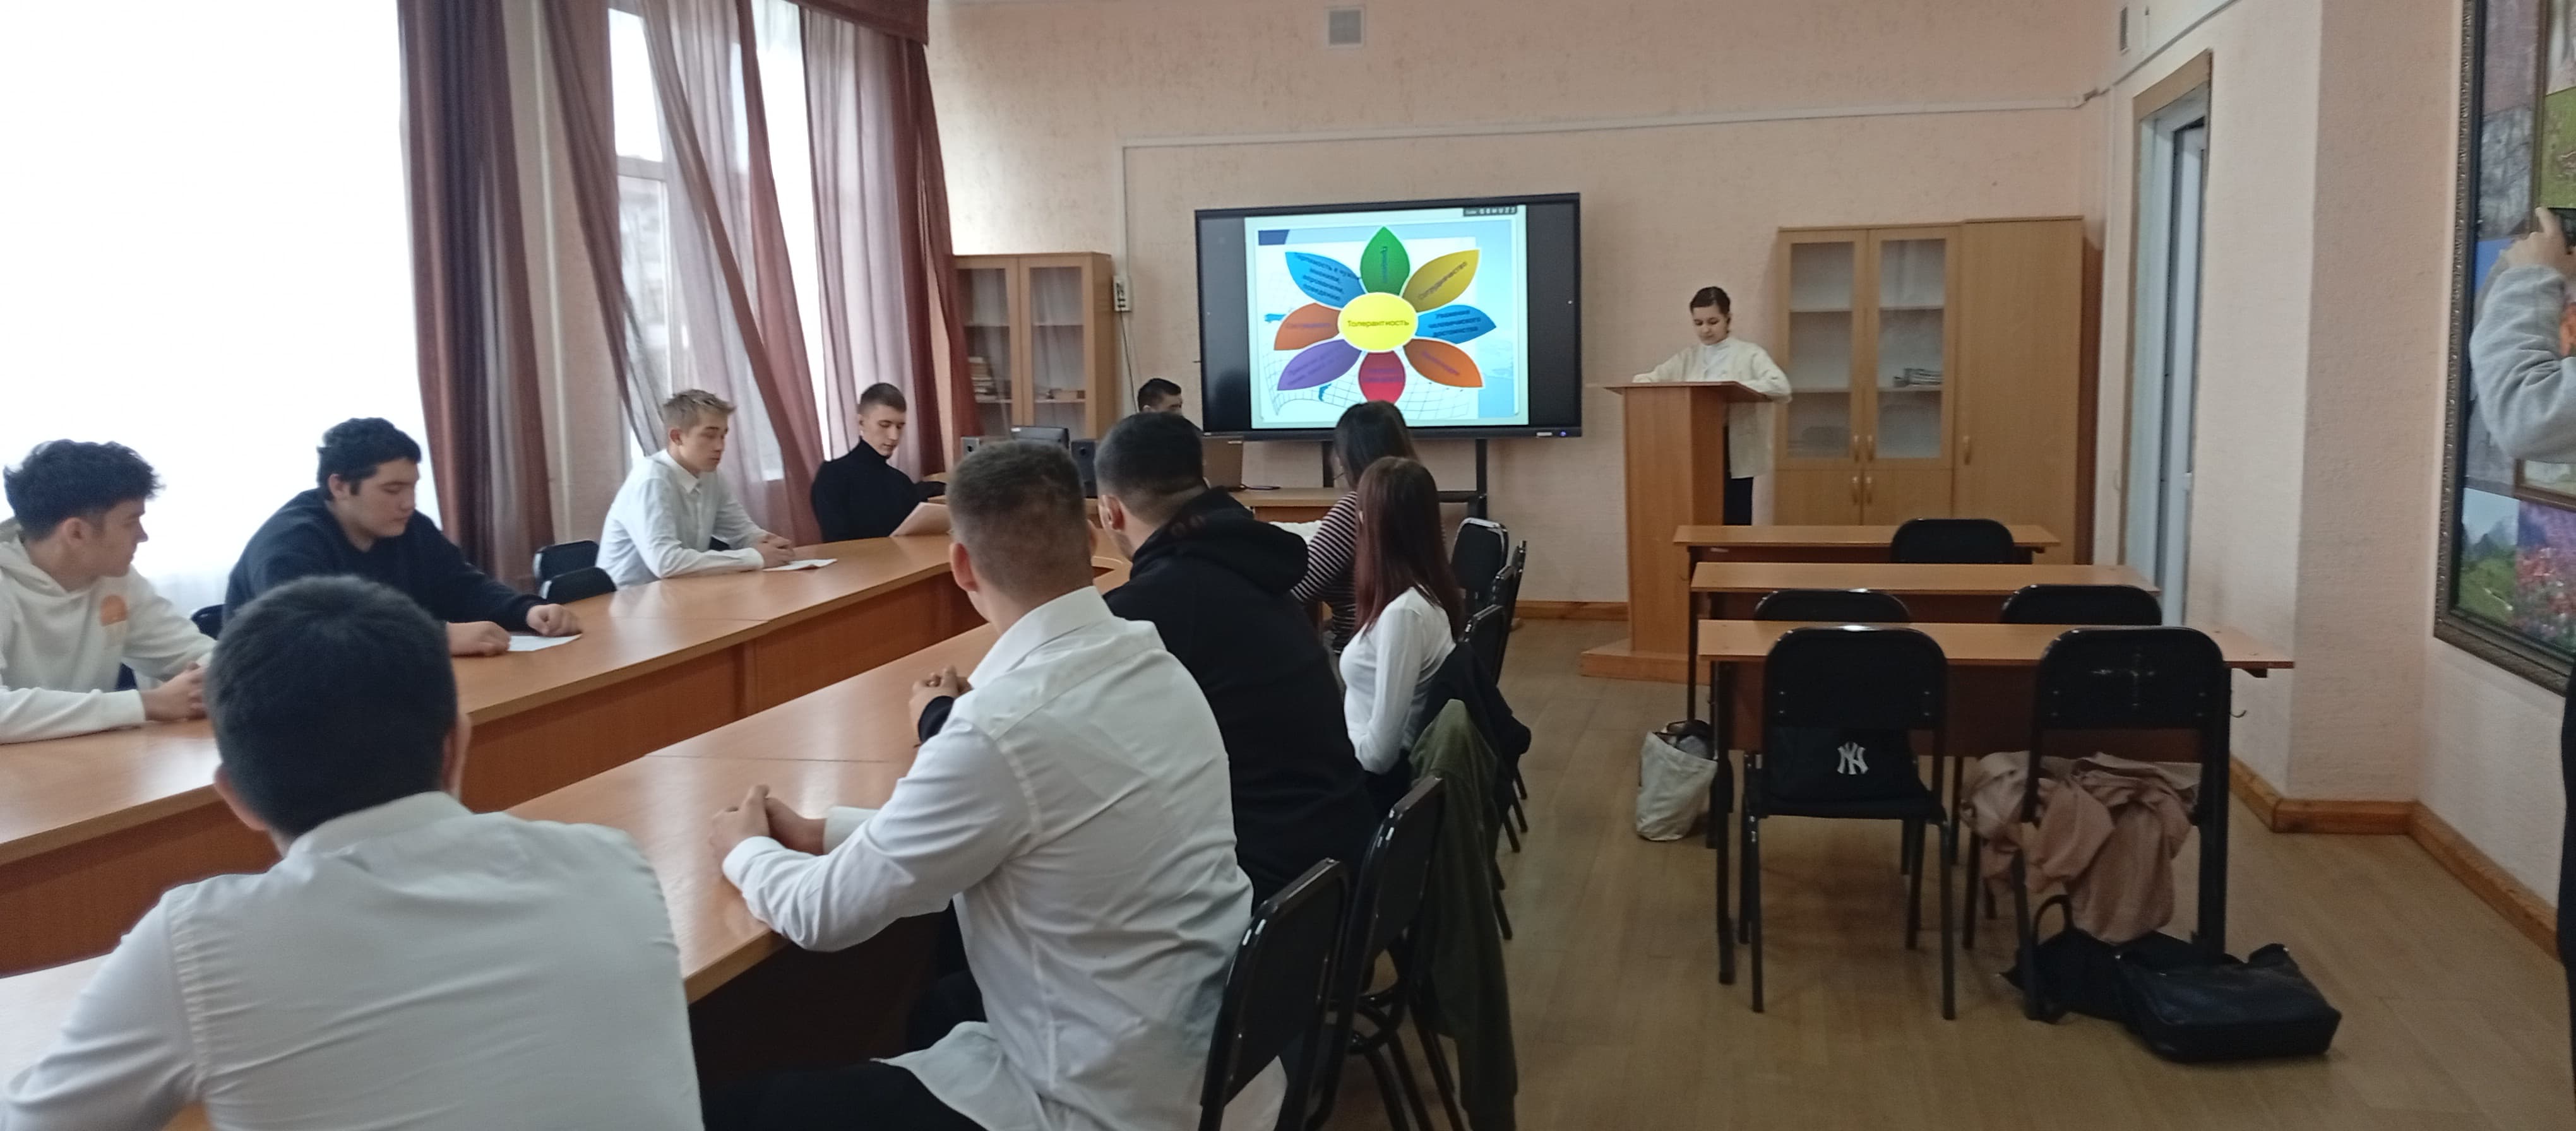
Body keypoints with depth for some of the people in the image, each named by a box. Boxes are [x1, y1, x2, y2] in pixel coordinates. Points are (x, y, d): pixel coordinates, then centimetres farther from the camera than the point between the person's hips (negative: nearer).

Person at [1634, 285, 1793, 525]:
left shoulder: (1750, 355, 0)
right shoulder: (1686, 359, 13)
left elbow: (1781, 386, -14)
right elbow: (1646, 380, 8)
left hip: (1735, 454, -3)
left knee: (1735, 525, 1)